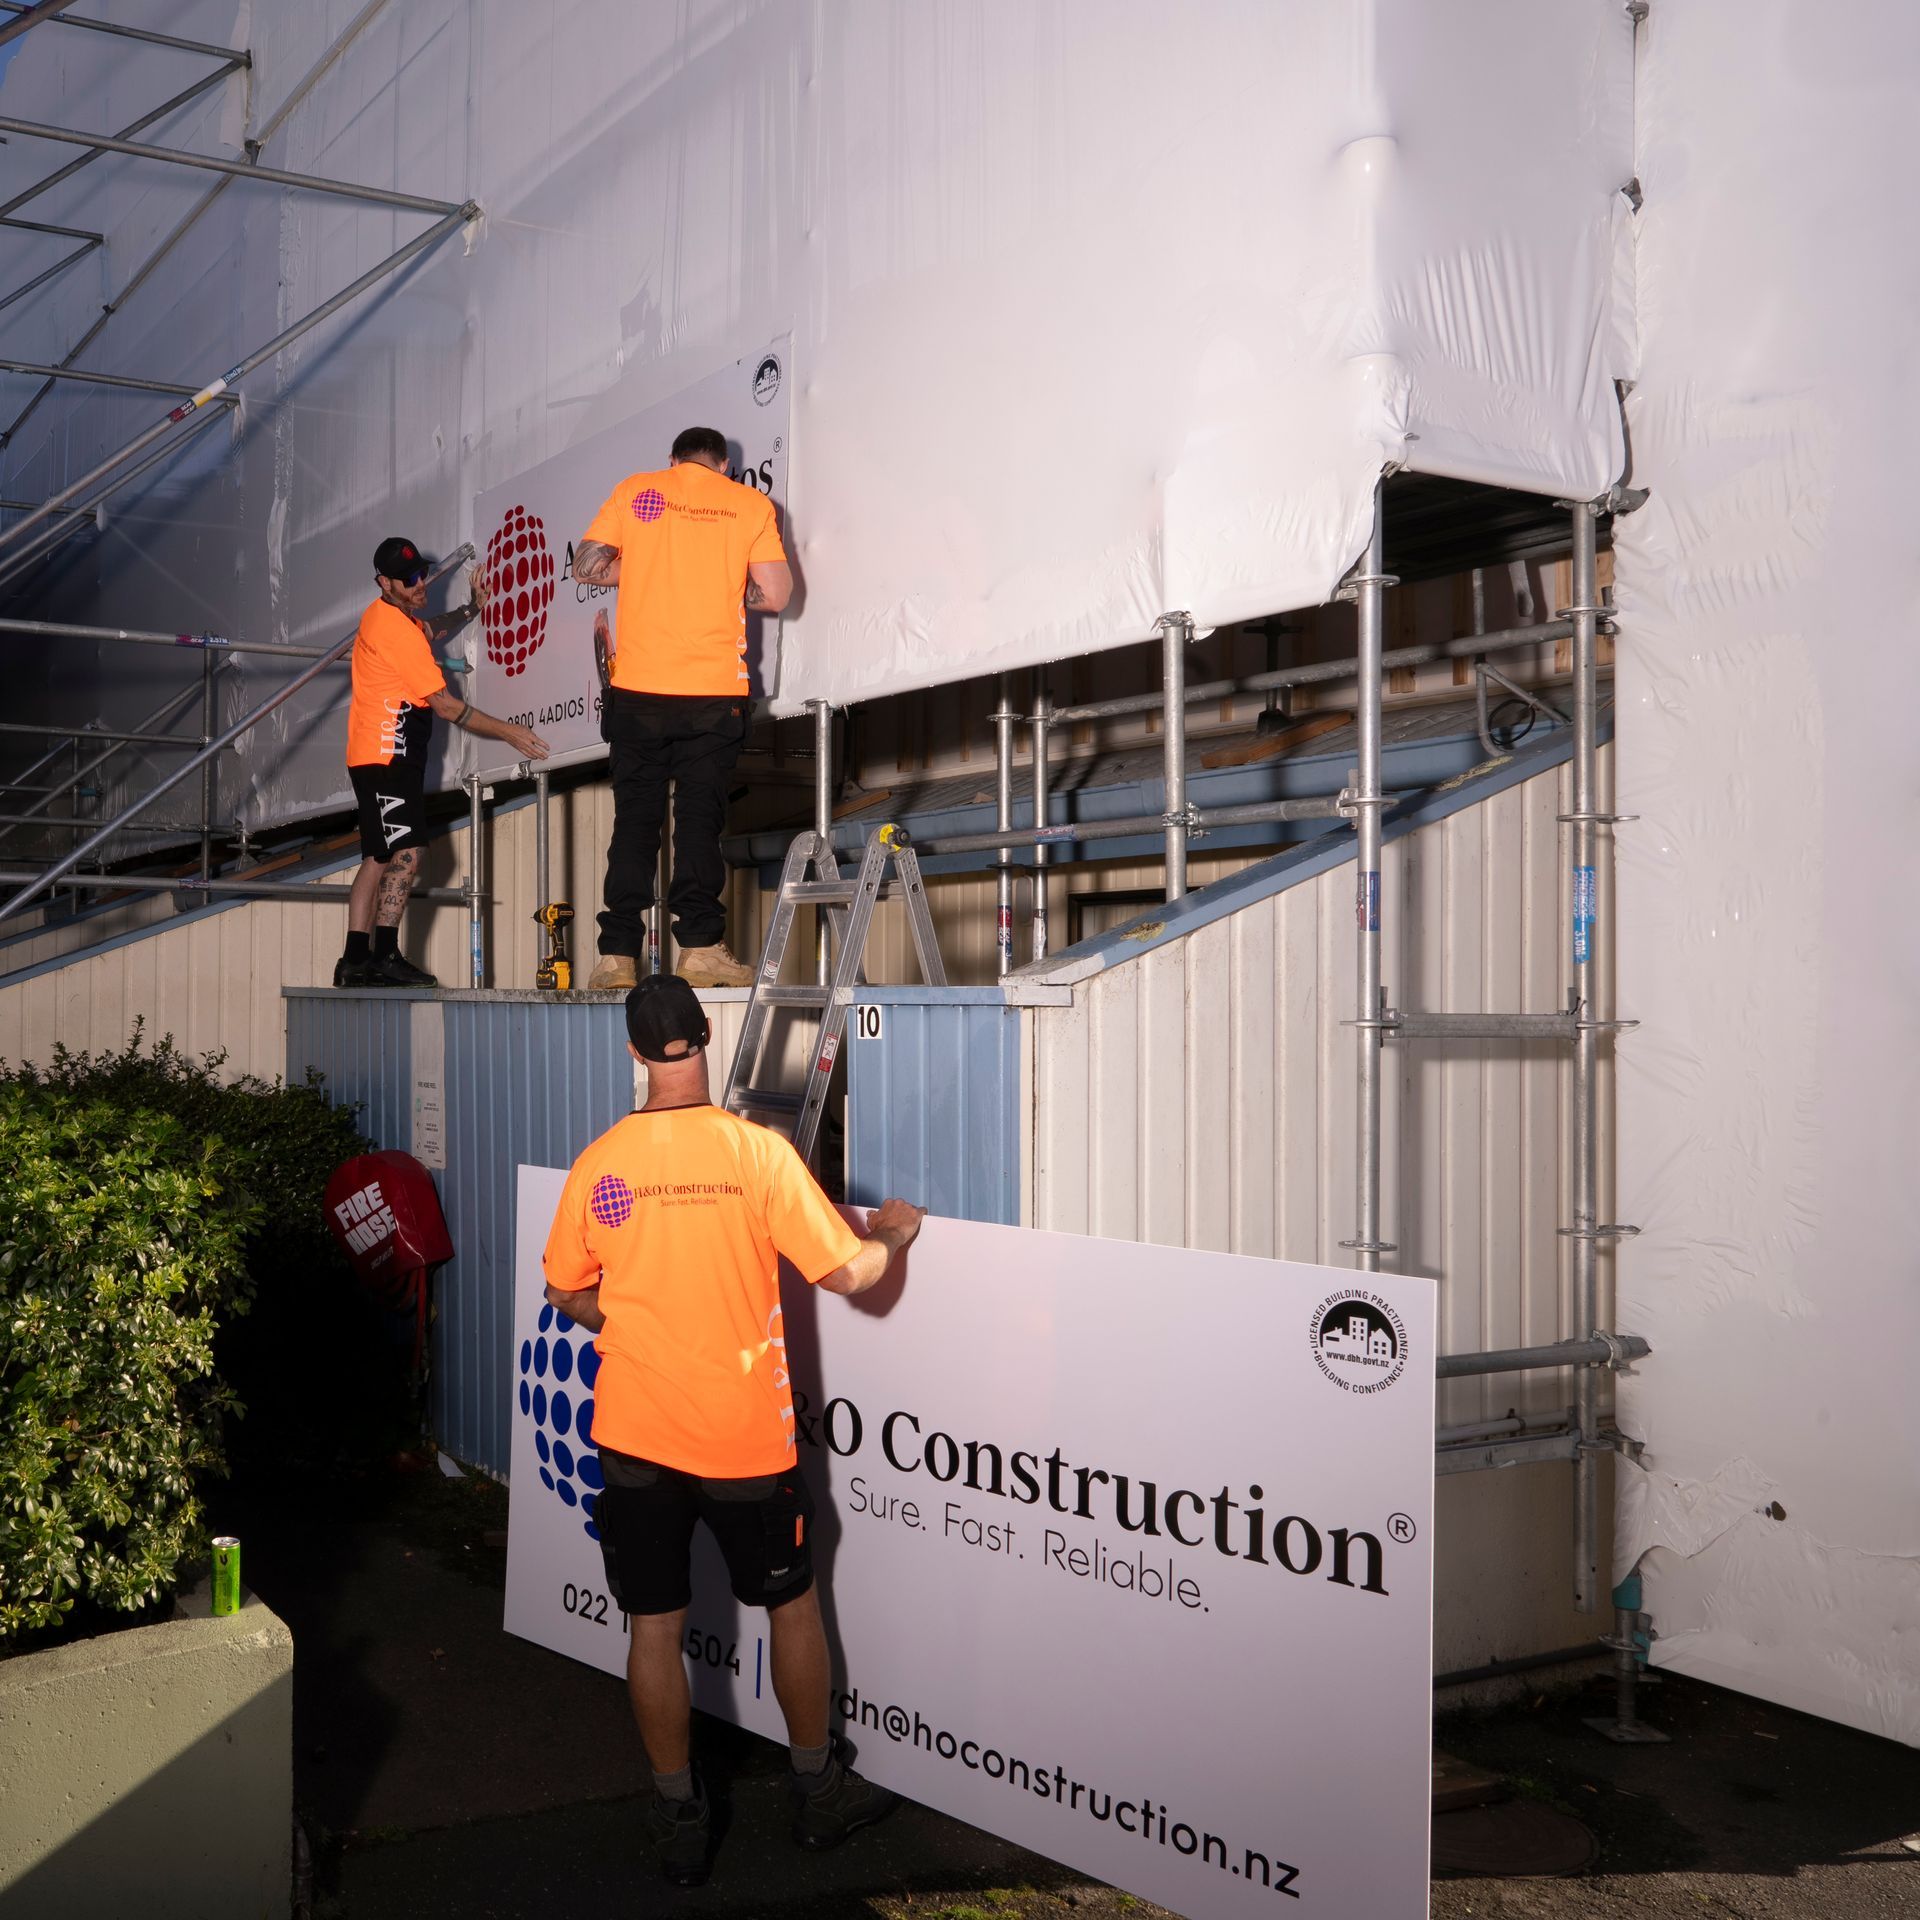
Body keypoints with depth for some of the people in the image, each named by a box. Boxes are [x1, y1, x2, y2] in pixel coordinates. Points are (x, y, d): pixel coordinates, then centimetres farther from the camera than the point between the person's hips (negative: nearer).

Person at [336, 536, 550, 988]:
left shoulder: (387, 615, 15)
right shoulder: (397, 630, -16)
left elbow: (429, 630, 39)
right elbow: (446, 705, -15)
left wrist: (470, 609, 24)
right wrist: (508, 732, -11)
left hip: (379, 758, 11)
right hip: (388, 757, -11)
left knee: (378, 857, 9)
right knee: (406, 854, -16)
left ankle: (356, 960, 9)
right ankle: (385, 955, -20)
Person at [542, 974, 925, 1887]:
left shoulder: (597, 1164, -5)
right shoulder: (756, 1149, -14)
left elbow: (568, 1296, 7)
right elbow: (844, 1271, -13)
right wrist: (891, 1233, 7)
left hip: (635, 1435, 2)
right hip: (745, 1434, -1)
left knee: (654, 1625, 13)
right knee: (792, 1603, 17)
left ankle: (677, 1815, 23)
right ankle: (817, 1790, 31)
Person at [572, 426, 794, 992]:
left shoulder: (635, 490, 8)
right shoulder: (750, 504, 5)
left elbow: (586, 567, 7)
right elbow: (775, 596, 0)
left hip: (638, 688, 1)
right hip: (713, 690, -1)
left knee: (635, 819, 5)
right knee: (699, 817, 2)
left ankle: (618, 955, 3)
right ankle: (700, 945, -5)